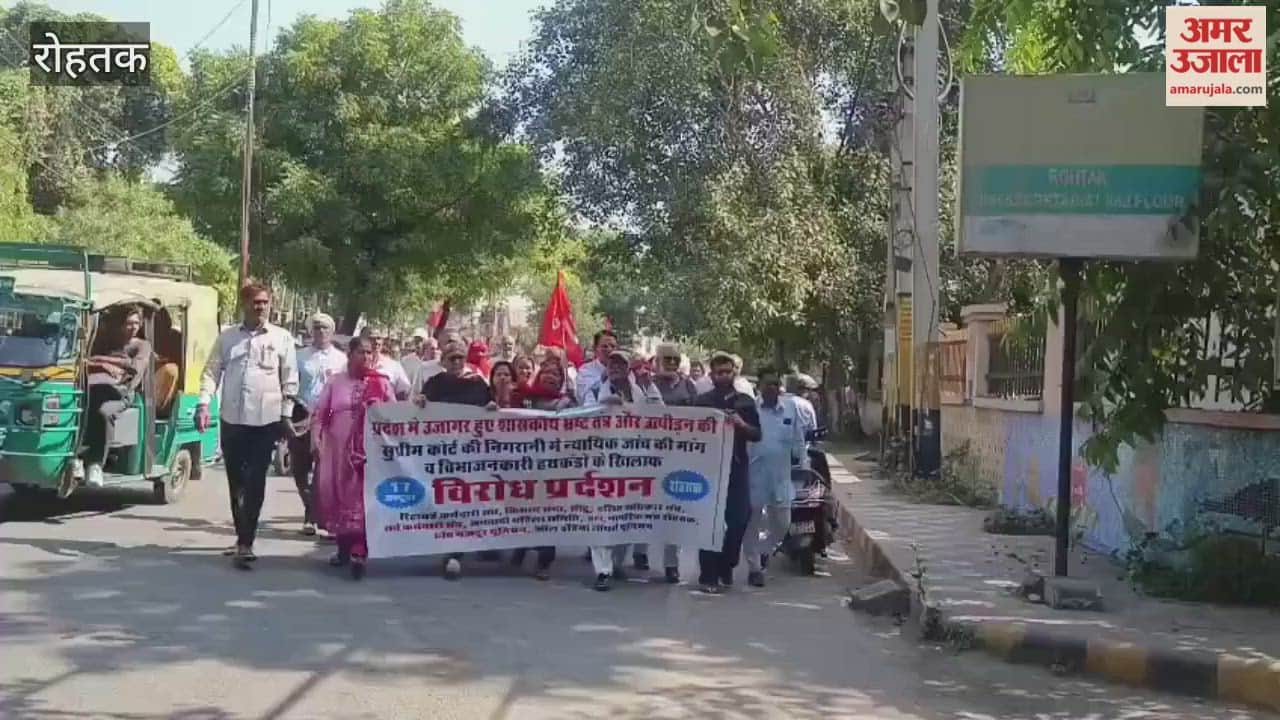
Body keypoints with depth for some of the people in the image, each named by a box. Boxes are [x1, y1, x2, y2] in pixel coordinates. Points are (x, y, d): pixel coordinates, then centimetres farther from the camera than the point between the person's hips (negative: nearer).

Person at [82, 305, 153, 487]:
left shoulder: (142, 346, 21)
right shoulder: (107, 341, 31)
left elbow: (136, 366, 0)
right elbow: (86, 362, 20)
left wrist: (104, 359, -1)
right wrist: (103, 366, -1)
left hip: (119, 390, -3)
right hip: (93, 384, 3)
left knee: (104, 413, -39)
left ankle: (95, 465, -40)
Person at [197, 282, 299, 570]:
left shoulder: (282, 338, 2)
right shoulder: (227, 337, 8)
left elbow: (290, 380, 4)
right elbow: (212, 371, 7)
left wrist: (287, 415, 0)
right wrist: (203, 404, -7)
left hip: (266, 419, -2)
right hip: (232, 418, 2)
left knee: (255, 483, -5)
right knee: (236, 482, 9)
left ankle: (244, 543, -6)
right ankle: (244, 538, 22)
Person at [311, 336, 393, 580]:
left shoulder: (381, 383, 3)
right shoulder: (335, 382, 6)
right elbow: (320, 413, 4)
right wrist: (317, 440, -7)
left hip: (370, 450, -2)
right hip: (338, 450, 2)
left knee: (363, 498, -9)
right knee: (336, 496, 8)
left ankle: (359, 553, -10)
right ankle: (344, 546, 24)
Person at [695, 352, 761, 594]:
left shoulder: (746, 402, 10)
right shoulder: (703, 401, 3)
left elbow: (757, 435, 5)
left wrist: (742, 425, -13)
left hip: (737, 467, 2)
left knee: (739, 519, 2)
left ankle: (725, 569, 20)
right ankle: (708, 576, 3)